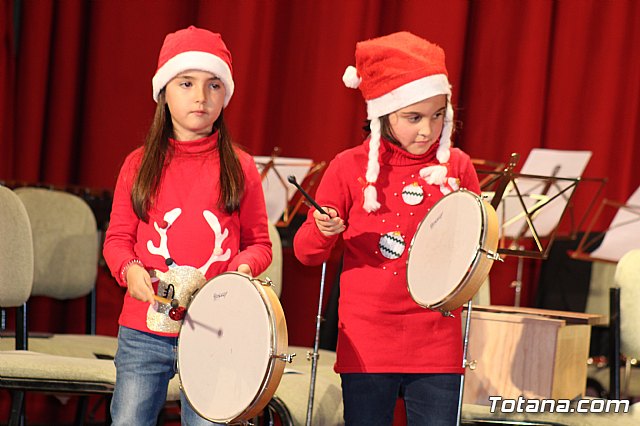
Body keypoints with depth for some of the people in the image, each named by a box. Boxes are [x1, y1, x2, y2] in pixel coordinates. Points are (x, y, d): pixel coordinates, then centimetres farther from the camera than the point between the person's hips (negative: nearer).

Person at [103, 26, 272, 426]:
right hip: (144, 331, 1)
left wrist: (244, 267, -12)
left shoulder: (240, 167, 5)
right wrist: (129, 269, -12)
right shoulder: (140, 165, 6)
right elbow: (118, 238, 8)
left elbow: (259, 243, 9)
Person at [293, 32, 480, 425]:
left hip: (437, 345, 1)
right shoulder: (350, 168, -1)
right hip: (367, 344, -1)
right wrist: (323, 232, -18)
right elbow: (307, 252, 4)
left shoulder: (456, 167, 3)